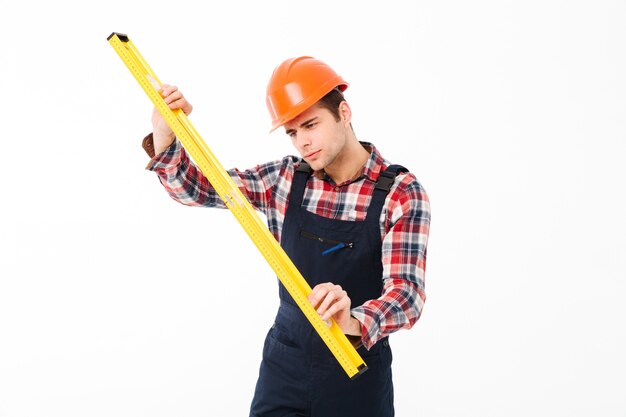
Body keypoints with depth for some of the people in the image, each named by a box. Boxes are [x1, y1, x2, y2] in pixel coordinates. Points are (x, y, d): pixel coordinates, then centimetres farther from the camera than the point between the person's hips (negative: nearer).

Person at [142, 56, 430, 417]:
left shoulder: (401, 193, -14)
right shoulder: (285, 179, -1)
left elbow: (406, 293, -23)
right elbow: (196, 189, 3)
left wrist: (353, 323, -42)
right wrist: (164, 135, -15)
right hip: (283, 363, 3)